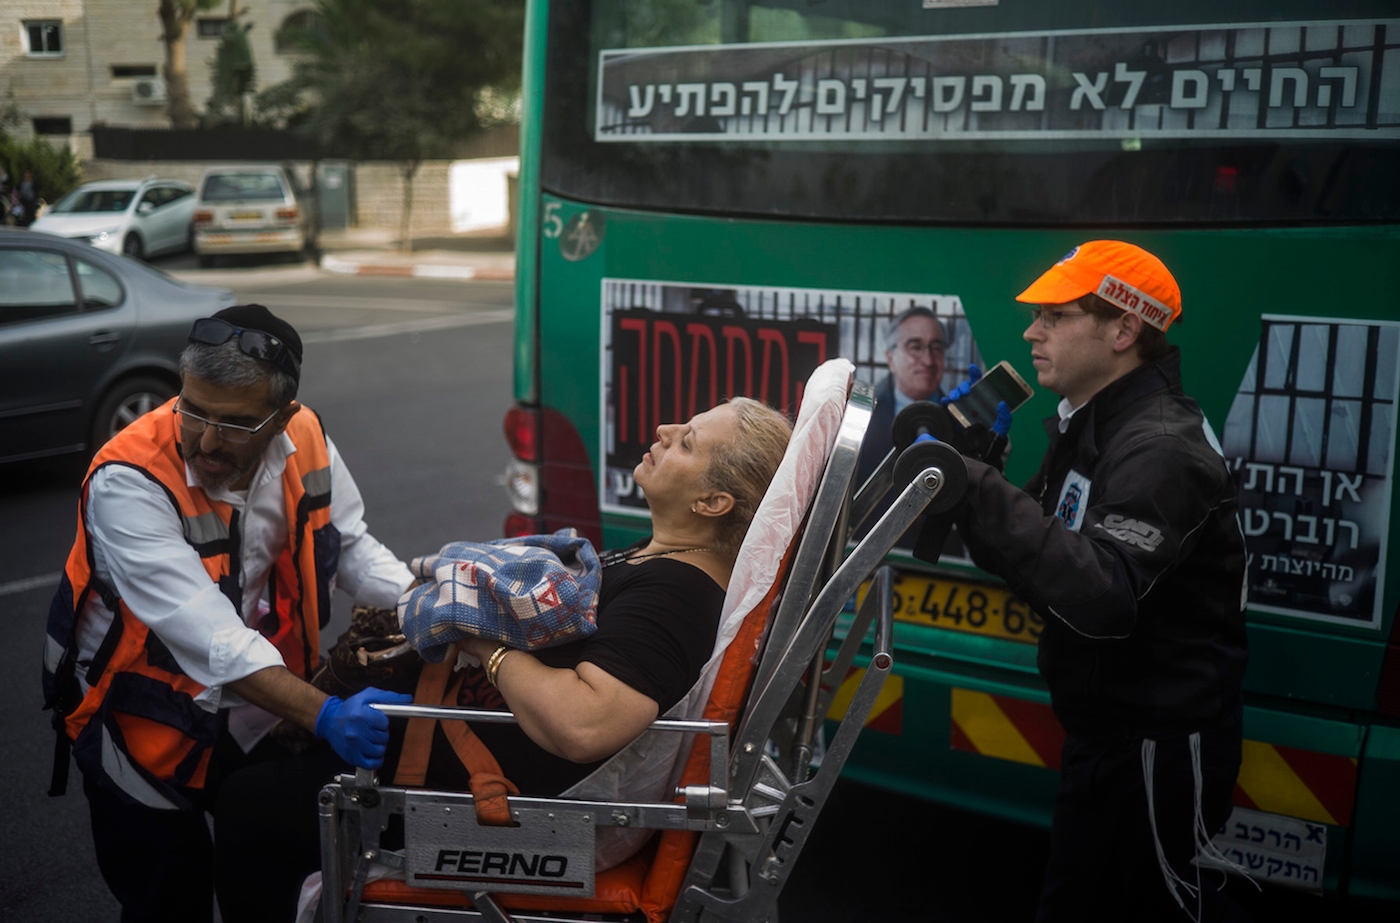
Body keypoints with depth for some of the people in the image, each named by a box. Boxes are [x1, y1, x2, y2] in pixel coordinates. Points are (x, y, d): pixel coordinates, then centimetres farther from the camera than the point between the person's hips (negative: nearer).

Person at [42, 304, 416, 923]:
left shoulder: (304, 441, -12)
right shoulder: (127, 480, -28)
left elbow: (350, 546, 0)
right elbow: (205, 634, -35)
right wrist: (323, 715, -44)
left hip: (258, 712, 5)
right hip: (147, 725, -4)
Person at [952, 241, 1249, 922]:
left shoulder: (1160, 449, -24)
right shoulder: (1091, 426, 8)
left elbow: (1101, 596, -38)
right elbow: (1050, 548, 7)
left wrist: (976, 488, -39)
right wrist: (975, 470, -8)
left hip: (1158, 750, -10)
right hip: (1106, 735, 10)